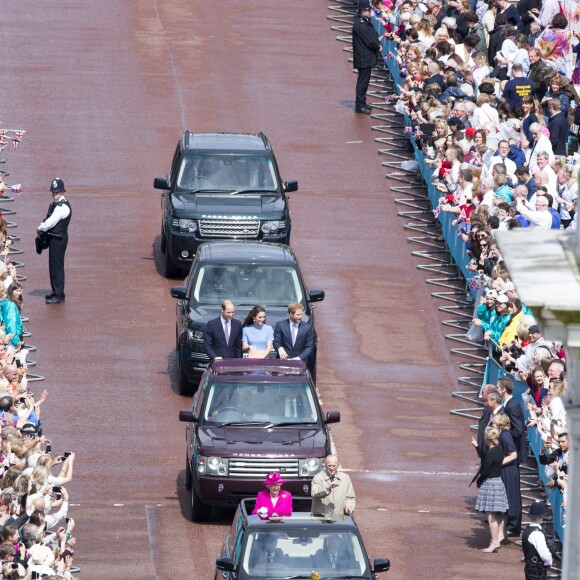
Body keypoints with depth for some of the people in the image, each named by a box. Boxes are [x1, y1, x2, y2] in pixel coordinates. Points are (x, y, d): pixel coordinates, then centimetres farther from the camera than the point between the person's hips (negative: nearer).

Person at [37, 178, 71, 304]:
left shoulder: (63, 206, -18)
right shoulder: (55, 204, 14)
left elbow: (51, 222, -20)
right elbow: (49, 220, 17)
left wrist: (40, 229, -6)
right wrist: (42, 229, 1)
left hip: (58, 239, -10)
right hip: (54, 238, 10)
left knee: (56, 266, -7)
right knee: (54, 266, 16)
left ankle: (59, 295, -5)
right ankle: (56, 292, 26)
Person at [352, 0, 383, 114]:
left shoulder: (365, 22, 12)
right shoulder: (360, 25, -20)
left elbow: (373, 35, 14)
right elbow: (369, 41, -20)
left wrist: (378, 45, -3)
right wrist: (377, 46, -5)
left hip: (367, 57, 10)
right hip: (364, 58, -10)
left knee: (364, 81, 16)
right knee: (363, 81, -5)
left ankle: (361, 104, 23)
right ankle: (360, 105, 0)